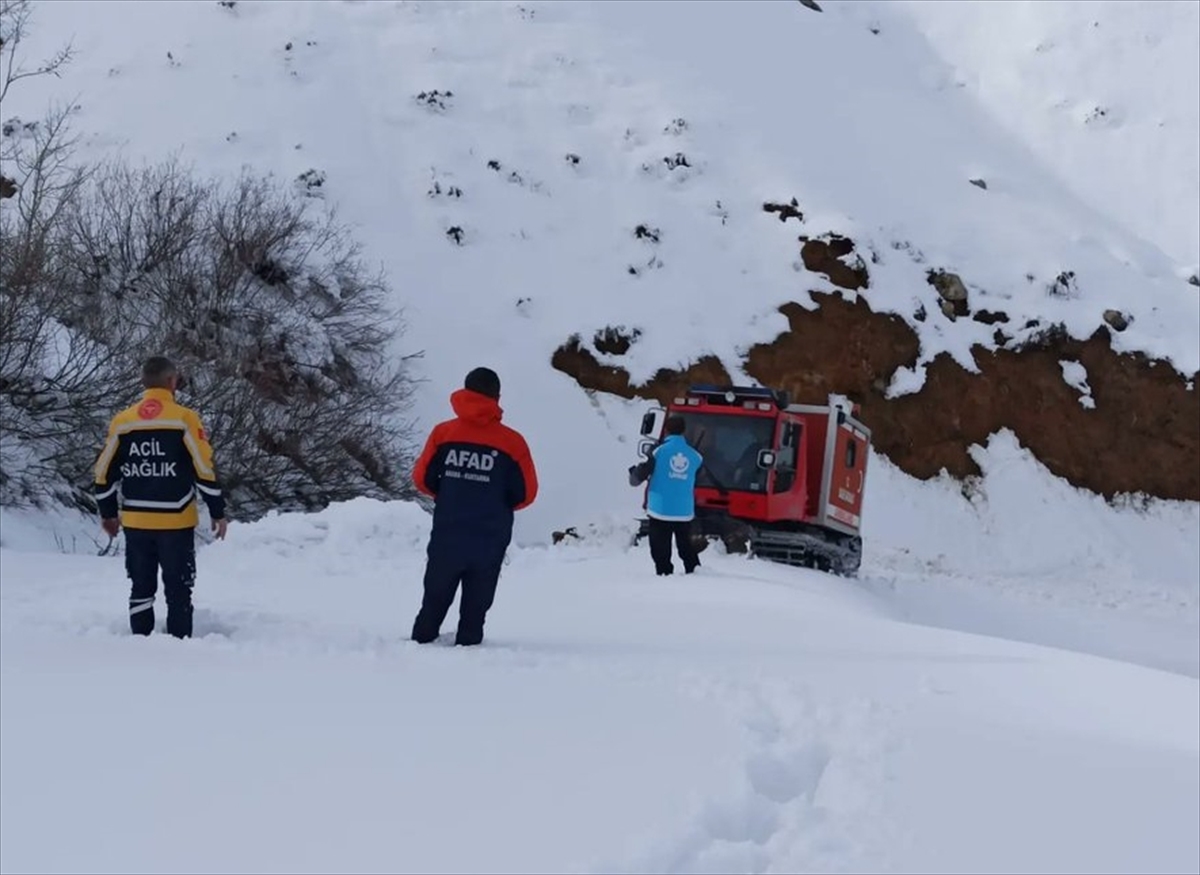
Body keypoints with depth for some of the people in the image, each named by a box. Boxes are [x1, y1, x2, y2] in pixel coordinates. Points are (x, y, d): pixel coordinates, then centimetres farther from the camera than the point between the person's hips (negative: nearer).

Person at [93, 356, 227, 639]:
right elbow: (205, 470, -10)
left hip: (135, 522, 3)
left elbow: (104, 473, 7)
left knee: (142, 587, 13)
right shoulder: (184, 419, -9)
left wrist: (108, 514, 20)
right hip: (176, 522, -3)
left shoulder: (121, 422, 2)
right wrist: (217, 512, 0)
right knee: (178, 589, 4)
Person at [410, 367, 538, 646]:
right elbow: (526, 493, -2)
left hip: (446, 536, 1)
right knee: (475, 606, 11)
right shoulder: (512, 442, -7)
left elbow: (422, 478, 2)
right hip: (490, 540, -1)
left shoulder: (443, 433, -4)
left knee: (435, 600, 16)